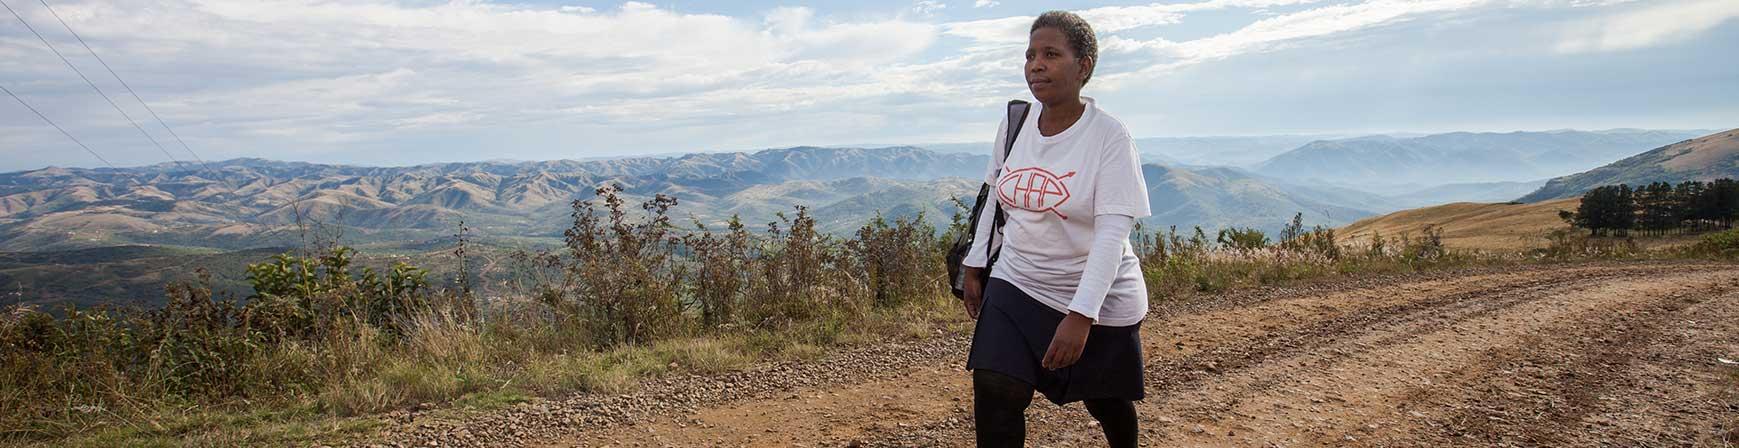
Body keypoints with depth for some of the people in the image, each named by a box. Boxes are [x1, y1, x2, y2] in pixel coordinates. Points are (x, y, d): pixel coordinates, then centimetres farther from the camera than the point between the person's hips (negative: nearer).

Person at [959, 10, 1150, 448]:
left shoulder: (1110, 136, -18)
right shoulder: (1014, 123, -2)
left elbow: (1112, 233, -24)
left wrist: (1081, 315, -32)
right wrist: (975, 267, 12)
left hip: (1099, 301, -3)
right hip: (1016, 285, 4)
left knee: (1107, 401, 16)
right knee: (993, 392, -12)